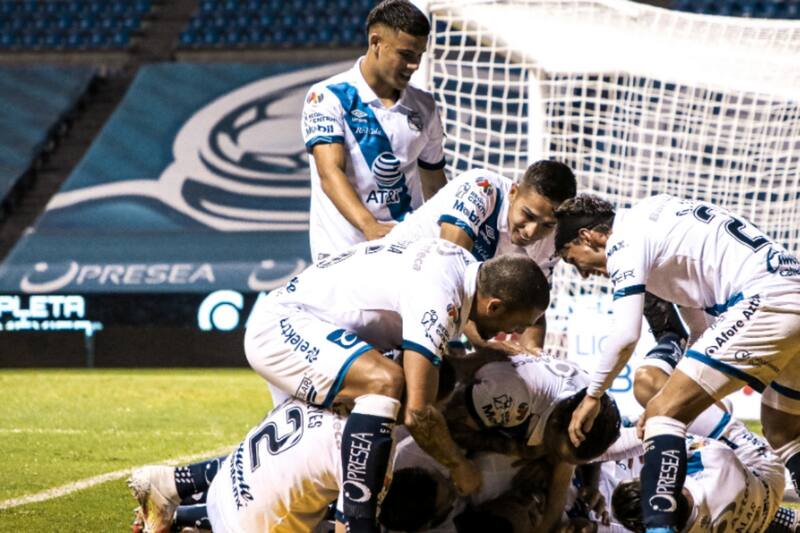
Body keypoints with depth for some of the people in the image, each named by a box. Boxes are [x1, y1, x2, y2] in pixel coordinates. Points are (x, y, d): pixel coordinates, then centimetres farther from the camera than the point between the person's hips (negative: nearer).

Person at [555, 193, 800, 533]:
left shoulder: (624, 238, 0)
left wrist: (592, 396, 1)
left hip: (765, 300, -10)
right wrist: (672, 395, 30)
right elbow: (702, 329, 31)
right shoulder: (656, 224, 28)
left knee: (665, 413, -7)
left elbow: (626, 335, -12)